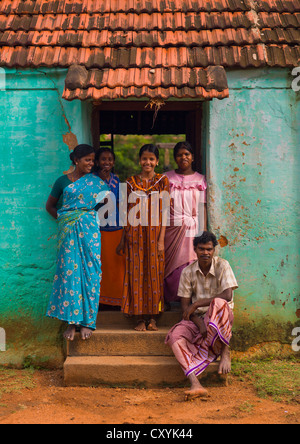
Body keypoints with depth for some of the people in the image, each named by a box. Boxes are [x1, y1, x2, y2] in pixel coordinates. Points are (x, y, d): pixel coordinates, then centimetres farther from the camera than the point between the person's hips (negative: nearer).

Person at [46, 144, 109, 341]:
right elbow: (50, 205, 15)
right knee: (69, 271, -4)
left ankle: (87, 320, 7)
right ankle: (72, 320, 3)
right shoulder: (63, 181, 8)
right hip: (69, 231, 0)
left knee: (90, 272, -2)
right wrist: (63, 218, 2)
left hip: (90, 230, 1)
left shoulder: (97, 181, 9)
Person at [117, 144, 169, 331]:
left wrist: (161, 239, -7)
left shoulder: (162, 181, 4)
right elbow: (128, 212, 10)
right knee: (137, 273, 1)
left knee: (154, 272, 1)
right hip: (135, 234, 1)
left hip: (154, 233, -1)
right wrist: (123, 239, 8)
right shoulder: (131, 182, 7)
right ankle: (141, 317, 8)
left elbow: (164, 212, -1)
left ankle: (153, 317, 10)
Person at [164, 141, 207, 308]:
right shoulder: (167, 178, 6)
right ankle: (167, 301, 13)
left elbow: (202, 207, 6)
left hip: (193, 228, 0)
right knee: (171, 267, 0)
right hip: (172, 228, 0)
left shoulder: (200, 179, 7)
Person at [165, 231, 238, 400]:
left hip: (223, 316, -3)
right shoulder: (188, 272, 1)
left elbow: (227, 295, -20)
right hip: (197, 317, 3)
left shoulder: (222, 265, -7)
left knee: (218, 303, -39)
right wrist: (199, 323, -19)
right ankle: (195, 385, -42)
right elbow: (185, 305, 0)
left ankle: (225, 351, -18)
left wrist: (197, 303, -18)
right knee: (176, 336, -28)